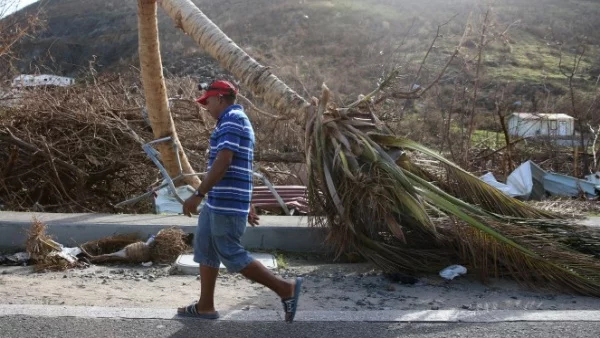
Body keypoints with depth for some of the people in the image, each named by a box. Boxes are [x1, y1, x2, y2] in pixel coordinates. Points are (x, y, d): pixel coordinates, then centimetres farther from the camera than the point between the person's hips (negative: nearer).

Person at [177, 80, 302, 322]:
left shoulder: (232, 119, -13)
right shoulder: (235, 121, 20)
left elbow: (223, 161, -24)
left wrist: (198, 194, -23)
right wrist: (246, 207, 24)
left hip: (226, 203, -11)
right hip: (218, 202, 11)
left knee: (232, 255, -5)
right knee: (205, 250, 14)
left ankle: (285, 288, 1)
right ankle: (205, 306, 22)